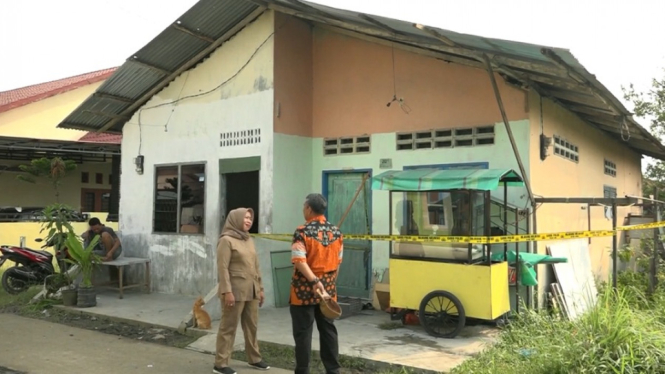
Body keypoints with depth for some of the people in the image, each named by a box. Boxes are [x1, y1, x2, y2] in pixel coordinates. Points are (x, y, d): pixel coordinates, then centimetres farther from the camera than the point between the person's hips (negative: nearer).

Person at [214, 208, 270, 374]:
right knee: (228, 327, 0)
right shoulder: (226, 240, -8)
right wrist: (227, 291, -20)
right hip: (235, 291, -7)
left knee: (252, 326, 15)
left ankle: (254, 359, 28)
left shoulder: (249, 240, 14)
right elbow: (223, 267, -14)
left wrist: (260, 288, 16)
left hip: (251, 291, 7)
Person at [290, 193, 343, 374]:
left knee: (303, 332, 5)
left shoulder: (302, 232, -12)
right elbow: (338, 261, 10)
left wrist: (314, 281, -23)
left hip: (304, 289, -5)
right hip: (328, 288, 5)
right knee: (328, 330, 13)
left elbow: (299, 260, -23)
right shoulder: (336, 231, 4)